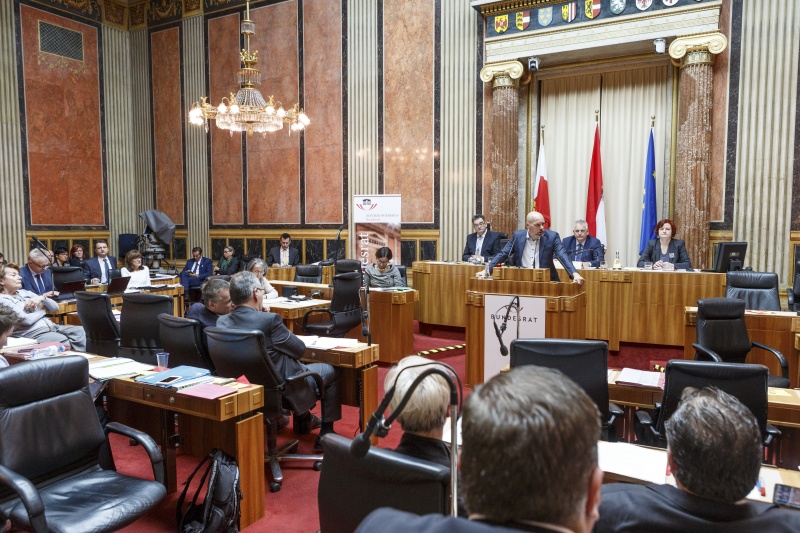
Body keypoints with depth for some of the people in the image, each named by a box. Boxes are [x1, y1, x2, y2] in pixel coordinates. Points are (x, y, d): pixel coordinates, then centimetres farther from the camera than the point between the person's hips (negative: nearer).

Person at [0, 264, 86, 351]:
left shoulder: (24, 292, 20)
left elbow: (55, 307, 18)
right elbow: (26, 320, -15)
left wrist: (42, 298, -2)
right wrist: (42, 309, 4)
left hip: (52, 327, 7)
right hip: (34, 333, -7)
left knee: (85, 332, -17)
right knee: (70, 344, -32)